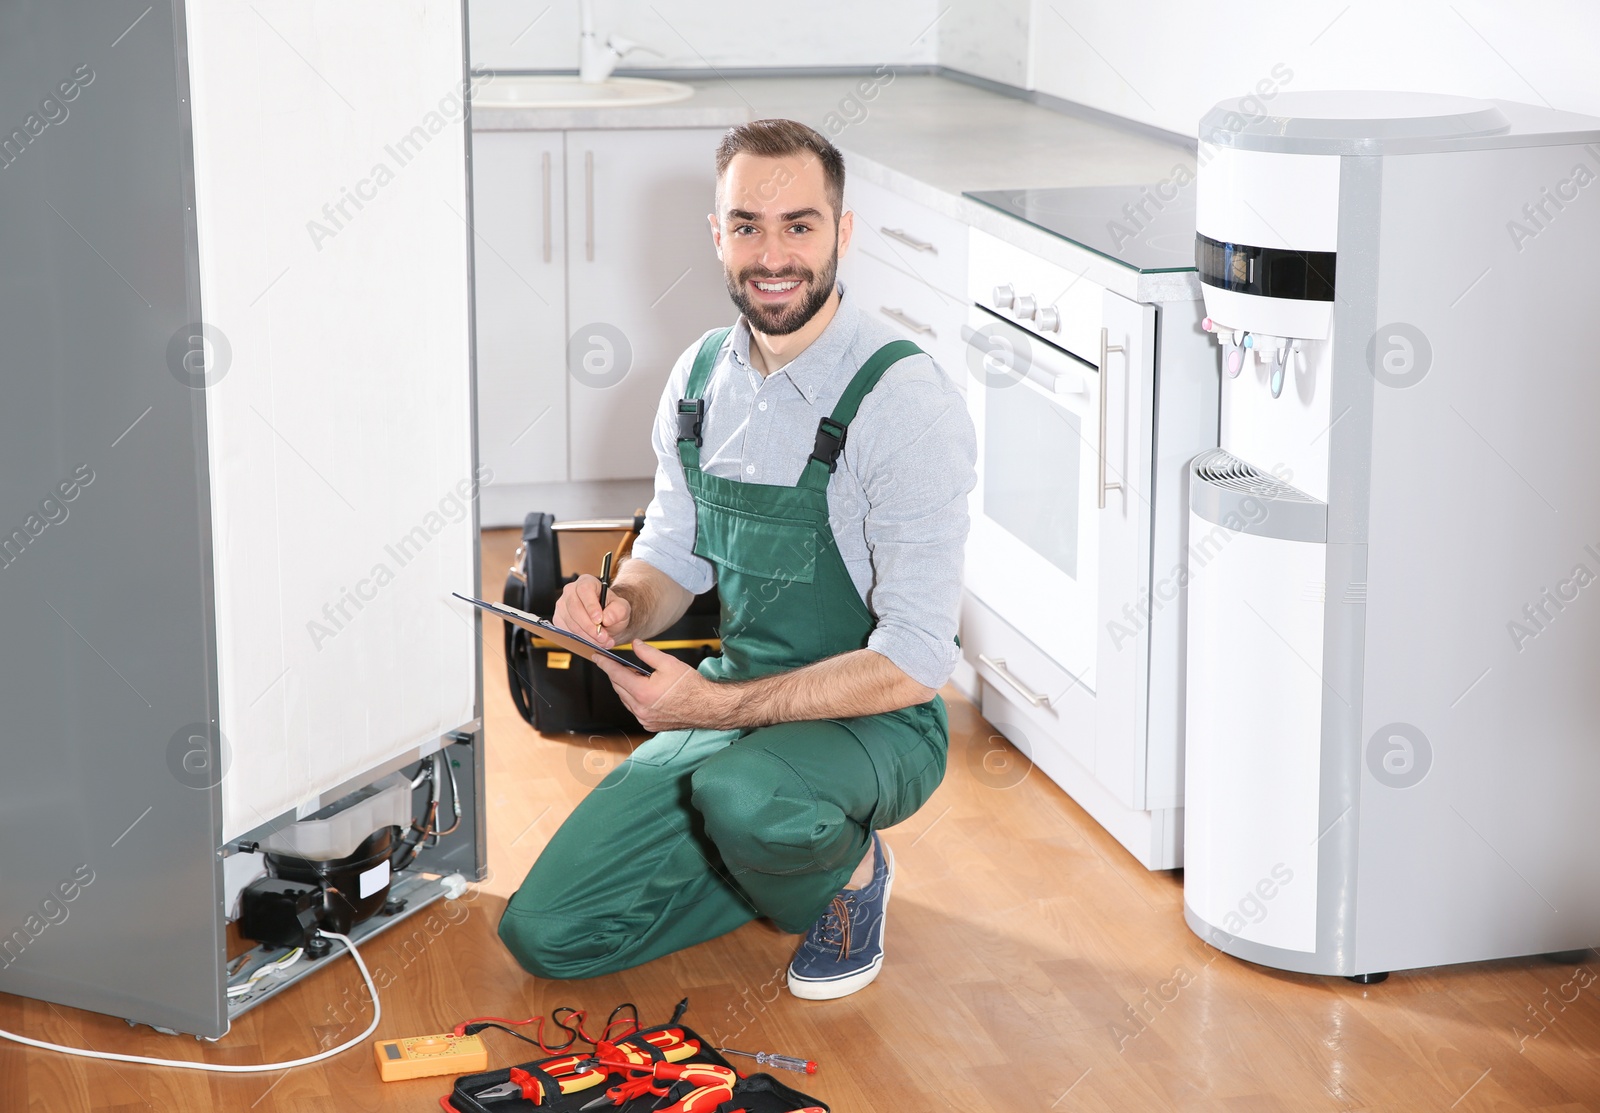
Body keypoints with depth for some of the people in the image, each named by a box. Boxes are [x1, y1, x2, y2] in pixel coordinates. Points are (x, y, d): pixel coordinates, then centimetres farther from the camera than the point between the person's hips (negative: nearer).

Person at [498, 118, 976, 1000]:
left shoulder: (905, 399, -21)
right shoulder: (701, 374, 1)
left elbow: (915, 661, -23)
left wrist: (717, 707, -26)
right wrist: (621, 609, -11)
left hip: (876, 722, -6)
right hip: (731, 704, 6)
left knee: (741, 795, -40)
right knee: (544, 933, -3)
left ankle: (847, 872, -4)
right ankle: (785, 856, 16)